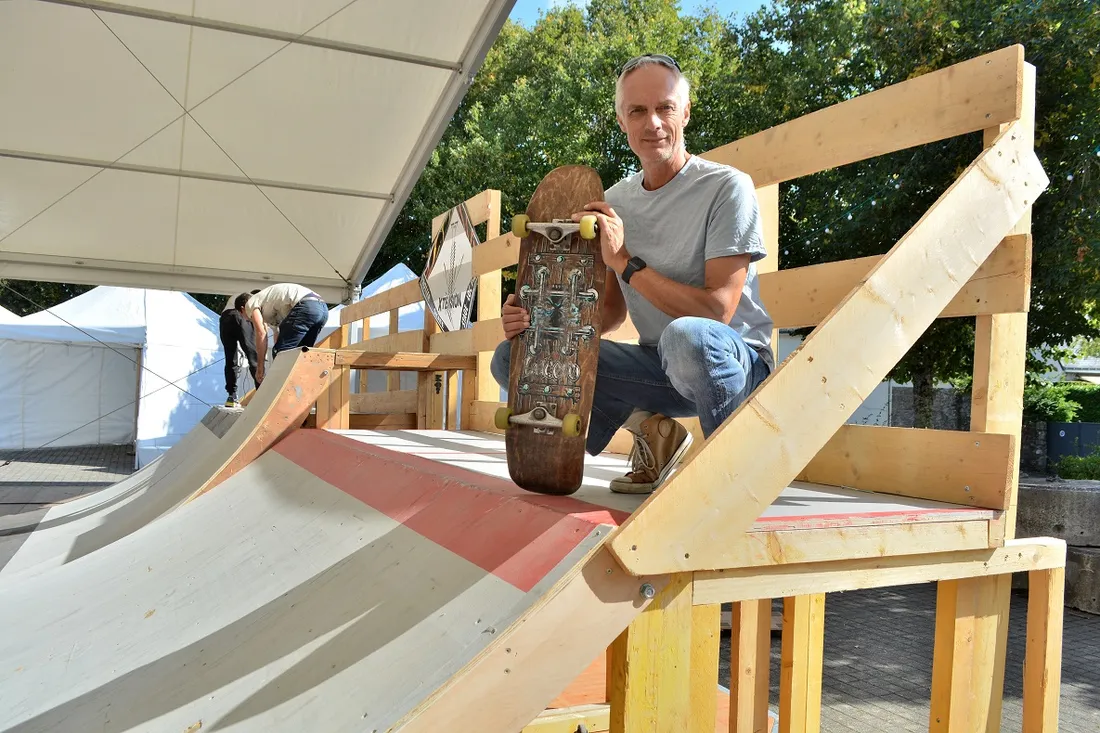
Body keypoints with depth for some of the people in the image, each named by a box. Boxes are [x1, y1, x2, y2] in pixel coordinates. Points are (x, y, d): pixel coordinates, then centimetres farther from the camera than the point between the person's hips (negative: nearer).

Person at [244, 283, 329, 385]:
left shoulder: (251, 304, 16)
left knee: (280, 353, -3)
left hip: (306, 307, -9)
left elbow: (261, 335, 4)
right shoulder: (271, 312, 40)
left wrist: (259, 367, 8)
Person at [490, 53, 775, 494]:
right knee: (513, 356, -8)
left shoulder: (727, 187, -11)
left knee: (687, 336, -42)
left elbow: (718, 309, -19)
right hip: (658, 366, 5)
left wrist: (626, 261, -22)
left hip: (735, 363, -5)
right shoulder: (614, 203, 6)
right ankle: (651, 433, 1)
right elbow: (611, 312, 10)